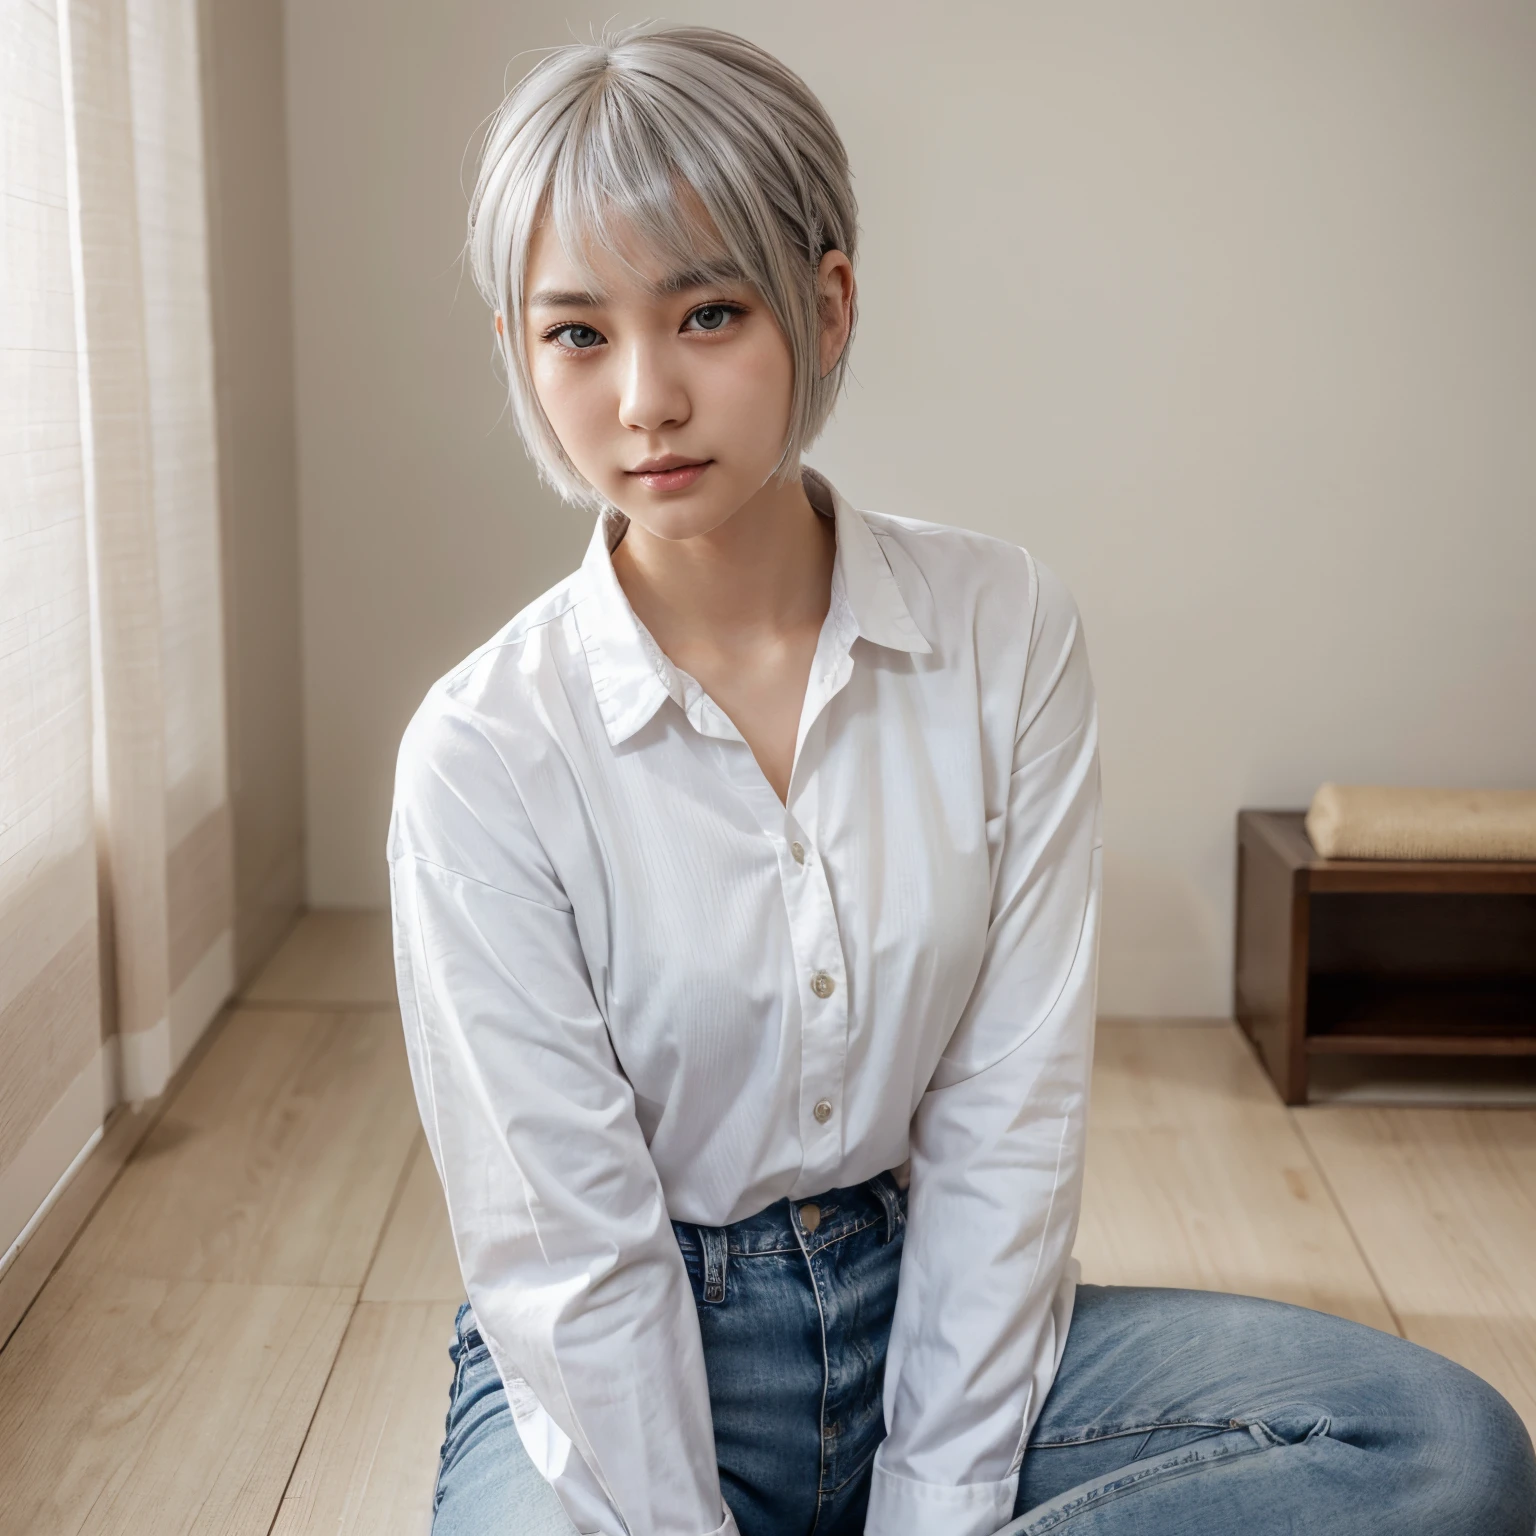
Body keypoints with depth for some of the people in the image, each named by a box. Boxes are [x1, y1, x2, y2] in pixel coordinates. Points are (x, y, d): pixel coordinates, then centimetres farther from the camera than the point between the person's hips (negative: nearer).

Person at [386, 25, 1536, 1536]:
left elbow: (1007, 1124, -7)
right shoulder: (482, 754, -13)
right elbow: (565, 1254, -14)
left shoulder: (1005, 631, -7)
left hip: (937, 1309, 3)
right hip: (620, 1363, -3)